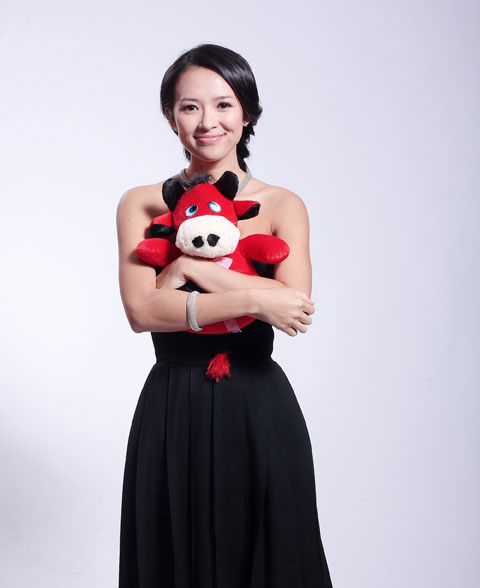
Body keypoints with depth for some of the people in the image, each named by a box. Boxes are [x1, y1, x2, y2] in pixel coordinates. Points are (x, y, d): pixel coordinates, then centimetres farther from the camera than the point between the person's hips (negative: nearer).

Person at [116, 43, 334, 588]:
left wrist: (191, 266, -15)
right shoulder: (141, 205, 2)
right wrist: (252, 300, -18)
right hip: (172, 414, 0)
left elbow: (293, 305, -13)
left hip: (260, 410, 0)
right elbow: (141, 310, -12)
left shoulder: (282, 205, 1)